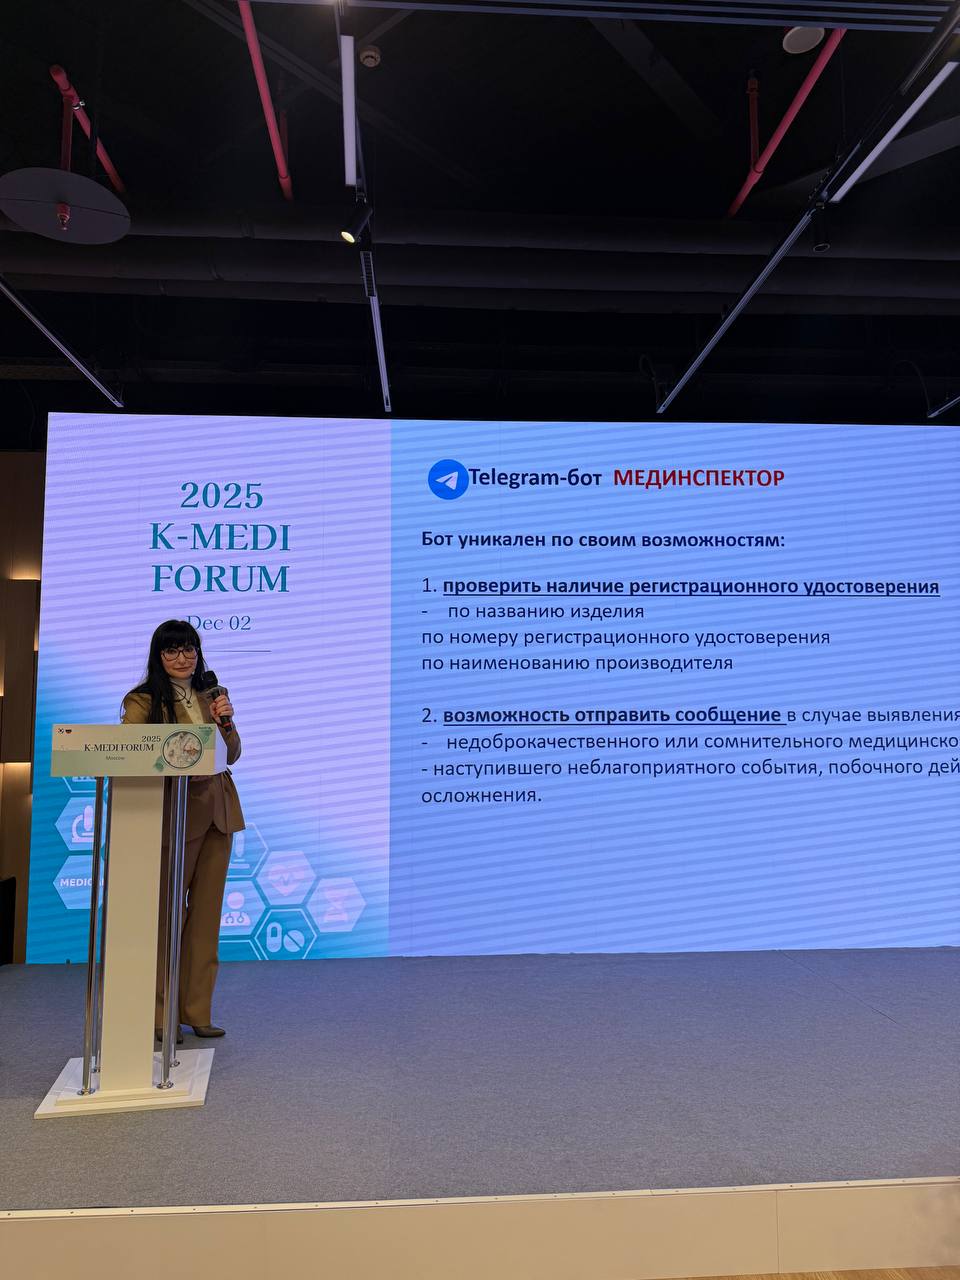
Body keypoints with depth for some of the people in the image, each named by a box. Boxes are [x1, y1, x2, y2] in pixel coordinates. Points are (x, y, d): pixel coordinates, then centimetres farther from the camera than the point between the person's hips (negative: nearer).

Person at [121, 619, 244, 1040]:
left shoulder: (211, 697, 12)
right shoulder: (143, 701, -2)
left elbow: (232, 755, 10)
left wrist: (226, 721, -7)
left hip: (217, 813, 5)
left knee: (206, 913, 9)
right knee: (166, 914, 1)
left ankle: (197, 1011, 20)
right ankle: (159, 1014, 14)